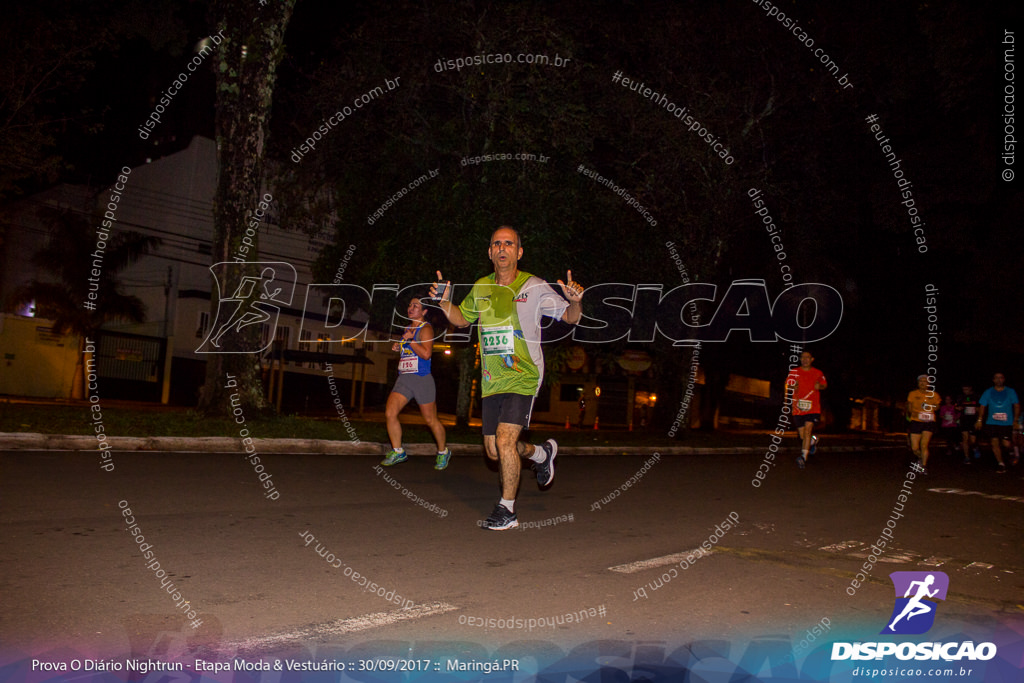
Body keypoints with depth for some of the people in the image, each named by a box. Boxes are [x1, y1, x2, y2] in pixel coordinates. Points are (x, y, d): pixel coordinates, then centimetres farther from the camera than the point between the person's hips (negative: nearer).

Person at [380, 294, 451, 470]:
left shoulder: (426, 328, -8)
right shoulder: (407, 328, 17)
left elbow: (426, 354, -21)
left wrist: (410, 340, -16)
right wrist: (398, 347, 13)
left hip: (422, 379, -7)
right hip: (404, 378, 7)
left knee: (431, 420, 3)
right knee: (390, 413, -8)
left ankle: (443, 452, 23)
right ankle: (398, 452, 5)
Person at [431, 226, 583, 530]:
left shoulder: (535, 287, -5)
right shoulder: (481, 288, 8)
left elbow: (570, 317, -1)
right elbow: (461, 318, 23)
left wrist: (574, 301, -23)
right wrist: (444, 302, 4)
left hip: (523, 377, -5)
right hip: (491, 380, 6)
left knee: (504, 440, -16)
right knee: (494, 451, 10)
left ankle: (507, 510, 2)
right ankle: (541, 453, 40)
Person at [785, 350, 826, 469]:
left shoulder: (818, 373, 5)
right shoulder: (794, 372, 3)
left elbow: (824, 384, 19)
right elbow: (788, 388, 3)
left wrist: (819, 386, -5)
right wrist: (792, 388, -21)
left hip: (813, 409, -1)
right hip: (798, 409, 1)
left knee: (807, 430, -20)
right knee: (802, 435, 7)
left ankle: (804, 457, -24)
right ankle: (813, 441, 42)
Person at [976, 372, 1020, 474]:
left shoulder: (1011, 392, 5)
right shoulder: (988, 392, 6)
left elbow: (1017, 405, 8)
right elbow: (982, 406, 8)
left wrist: (1016, 419, -1)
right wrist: (979, 420, 2)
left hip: (1006, 423, -1)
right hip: (992, 423, 1)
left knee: (1006, 444, -8)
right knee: (995, 443, -3)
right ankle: (1000, 463, 10)